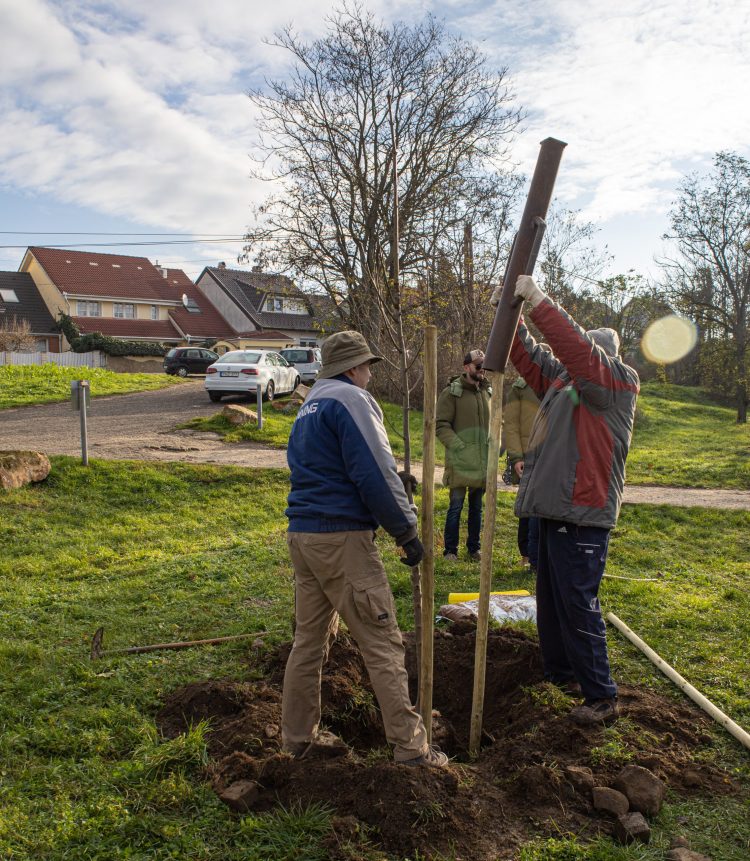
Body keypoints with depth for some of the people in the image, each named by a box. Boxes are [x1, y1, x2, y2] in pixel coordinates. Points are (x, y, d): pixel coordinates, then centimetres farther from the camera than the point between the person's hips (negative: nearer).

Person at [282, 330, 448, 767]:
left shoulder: (309, 406, 20)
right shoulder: (352, 399, -9)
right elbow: (375, 473, -17)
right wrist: (406, 530, -9)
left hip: (302, 534, 9)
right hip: (343, 537, -9)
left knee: (310, 639, 17)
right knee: (383, 644, -2)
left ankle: (298, 735, 26)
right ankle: (411, 746, 6)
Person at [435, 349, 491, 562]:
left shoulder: (487, 392, 11)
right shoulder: (451, 393, -7)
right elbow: (441, 426, -10)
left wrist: (491, 444, 4)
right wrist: (459, 446, -19)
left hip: (482, 462, 5)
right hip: (460, 461, -5)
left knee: (476, 507, 14)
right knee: (456, 506, 0)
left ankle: (474, 548, 26)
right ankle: (450, 550, 12)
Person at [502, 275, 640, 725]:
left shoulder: (618, 380, -10)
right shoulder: (564, 379, 15)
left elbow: (576, 346, -26)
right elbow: (528, 357, 17)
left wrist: (538, 298, -26)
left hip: (583, 517, -9)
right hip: (555, 510, 9)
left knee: (578, 605, -5)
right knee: (551, 601, 18)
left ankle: (602, 697, 8)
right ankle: (561, 675, 34)